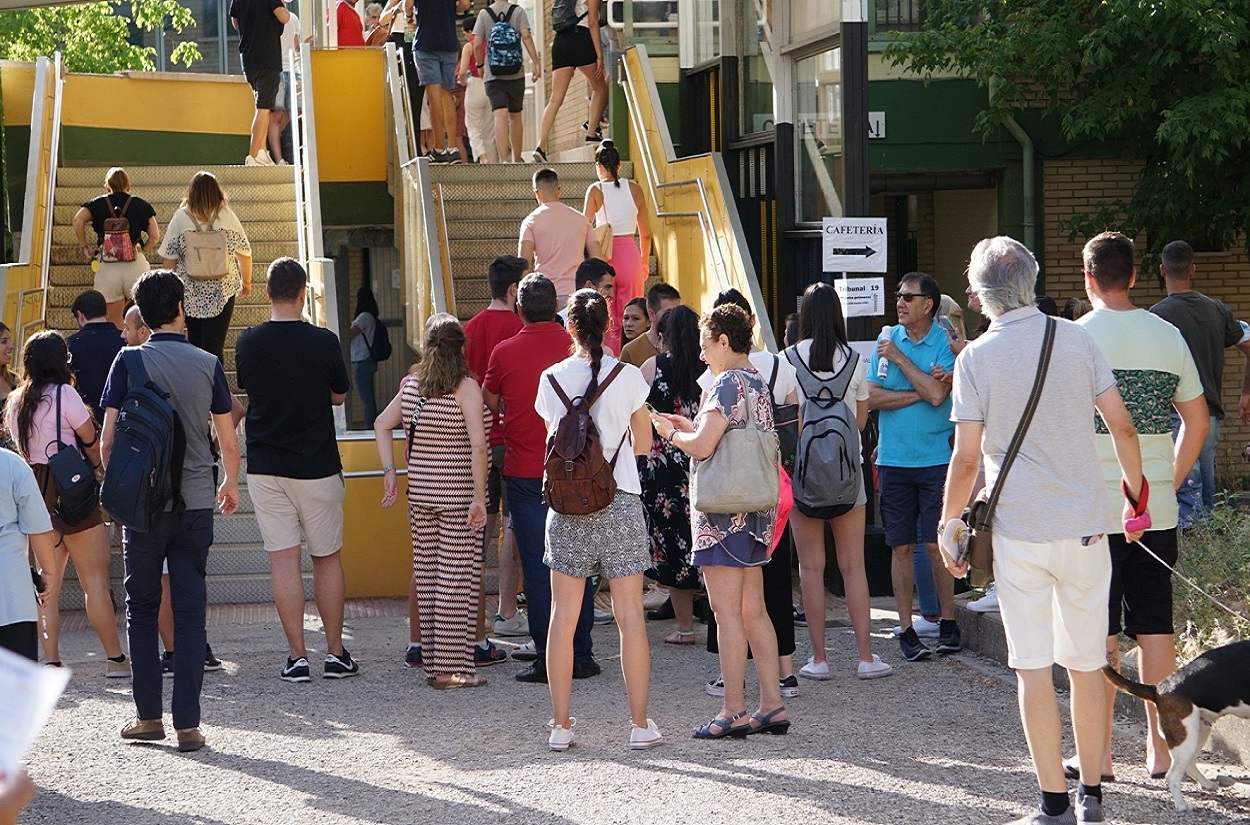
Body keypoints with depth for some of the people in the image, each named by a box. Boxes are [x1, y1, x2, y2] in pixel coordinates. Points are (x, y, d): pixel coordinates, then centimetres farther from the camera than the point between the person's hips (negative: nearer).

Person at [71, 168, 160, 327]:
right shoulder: (141, 205, 11)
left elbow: (78, 220, -8)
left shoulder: (98, 204, 9)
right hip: (136, 265, 0)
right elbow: (155, 236, 3)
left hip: (107, 267, 0)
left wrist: (84, 246, 2)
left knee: (113, 322, 5)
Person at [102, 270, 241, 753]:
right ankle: (188, 724, -2)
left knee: (142, 608, 12)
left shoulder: (129, 362, -5)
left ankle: (148, 717, 12)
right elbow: (229, 443, 6)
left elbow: (107, 440, -6)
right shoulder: (208, 365, 0)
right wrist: (230, 485, 25)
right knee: (190, 612, 3)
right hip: (196, 503, 1)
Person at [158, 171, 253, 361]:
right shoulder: (227, 216, -1)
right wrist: (246, 282, 22)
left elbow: (169, 256, 1)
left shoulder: (181, 217, -2)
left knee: (195, 342, 15)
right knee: (214, 345, -5)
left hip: (190, 290, 1)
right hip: (223, 288, -1)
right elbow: (244, 252, 7)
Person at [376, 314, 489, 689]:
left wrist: (390, 473, 14)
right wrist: (479, 498, -17)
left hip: (420, 494, 6)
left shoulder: (412, 384, 7)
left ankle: (433, 663, 16)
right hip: (457, 494, -6)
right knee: (458, 578, -2)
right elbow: (478, 446, -19)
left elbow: (382, 425, 14)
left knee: (428, 575, 10)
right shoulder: (466, 387, -11)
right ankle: (451, 668, -1)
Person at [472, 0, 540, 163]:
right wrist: (535, 61, -11)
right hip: (515, 73, 1)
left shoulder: (484, 13, 3)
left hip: (492, 75, -1)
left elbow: (477, 44, -2)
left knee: (500, 116, -13)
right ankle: (517, 160, 25)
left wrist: (480, 64, 14)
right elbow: (526, 36, -10)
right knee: (515, 116, 16)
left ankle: (503, 161, -30)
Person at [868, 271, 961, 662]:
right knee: (901, 546, 4)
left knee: (936, 544, -1)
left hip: (935, 458, -3)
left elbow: (937, 395, -17)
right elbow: (872, 397, -1)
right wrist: (919, 392, -11)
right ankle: (906, 627, 9)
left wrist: (899, 358, -12)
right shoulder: (887, 340, 7)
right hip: (893, 460, 3)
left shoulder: (945, 344, -3)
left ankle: (948, 622, 10)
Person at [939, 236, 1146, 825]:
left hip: (1018, 530, -2)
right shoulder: (1075, 339, 0)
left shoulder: (976, 358, -6)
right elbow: (1121, 426, 0)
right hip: (1085, 525, 3)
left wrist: (950, 524, 3)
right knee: (1087, 662, 11)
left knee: (1034, 667, 1)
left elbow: (966, 458, -10)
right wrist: (1136, 489, 15)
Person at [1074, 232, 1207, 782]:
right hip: (1157, 509, 4)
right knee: (1155, 629, 9)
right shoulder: (1168, 335, 6)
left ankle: (1098, 754, 4)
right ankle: (1160, 749, 12)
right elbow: (1198, 422, 11)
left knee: (1100, 634, 1)